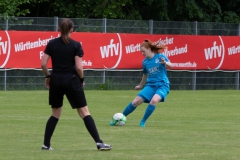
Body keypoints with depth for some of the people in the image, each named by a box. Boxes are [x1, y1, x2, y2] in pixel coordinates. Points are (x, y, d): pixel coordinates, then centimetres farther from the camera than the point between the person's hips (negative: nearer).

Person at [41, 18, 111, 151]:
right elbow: (78, 67, -11)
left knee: (55, 114, 17)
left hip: (56, 81, 3)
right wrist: (81, 79, 6)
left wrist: (47, 76, 14)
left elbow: (43, 64, -1)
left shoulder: (51, 44, 2)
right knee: (84, 112, -1)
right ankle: (99, 143, -7)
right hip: (71, 80, -3)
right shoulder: (75, 45, -5)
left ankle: (46, 144, 11)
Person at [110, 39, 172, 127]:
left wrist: (165, 63, -42)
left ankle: (143, 122, -14)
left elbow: (170, 66, -20)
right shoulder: (145, 62, 7)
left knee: (154, 101, -31)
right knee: (135, 102, -6)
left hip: (162, 85, -5)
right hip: (151, 85, 5)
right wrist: (141, 86, 34)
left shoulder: (160, 57, -8)